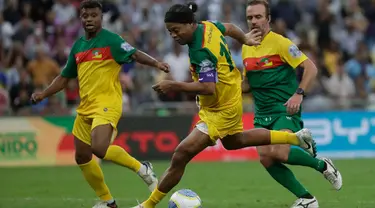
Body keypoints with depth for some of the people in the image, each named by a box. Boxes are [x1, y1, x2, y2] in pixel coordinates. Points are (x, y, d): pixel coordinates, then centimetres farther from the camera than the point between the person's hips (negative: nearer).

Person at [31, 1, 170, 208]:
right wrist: (43, 94, 11)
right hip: (85, 107, 8)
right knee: (82, 157, 11)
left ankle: (142, 168, -7)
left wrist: (155, 63, -36)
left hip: (107, 105, -8)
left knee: (99, 148, -28)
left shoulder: (110, 40, -6)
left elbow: (134, 54, -18)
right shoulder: (78, 46, 14)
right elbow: (64, 77, 22)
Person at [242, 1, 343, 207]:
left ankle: (322, 165, 2)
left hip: (285, 110, -7)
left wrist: (298, 94, -26)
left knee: (278, 153, -26)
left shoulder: (280, 43, -10)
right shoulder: (246, 48, 10)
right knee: (266, 159, -9)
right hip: (262, 113, 7)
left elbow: (310, 68, -13)